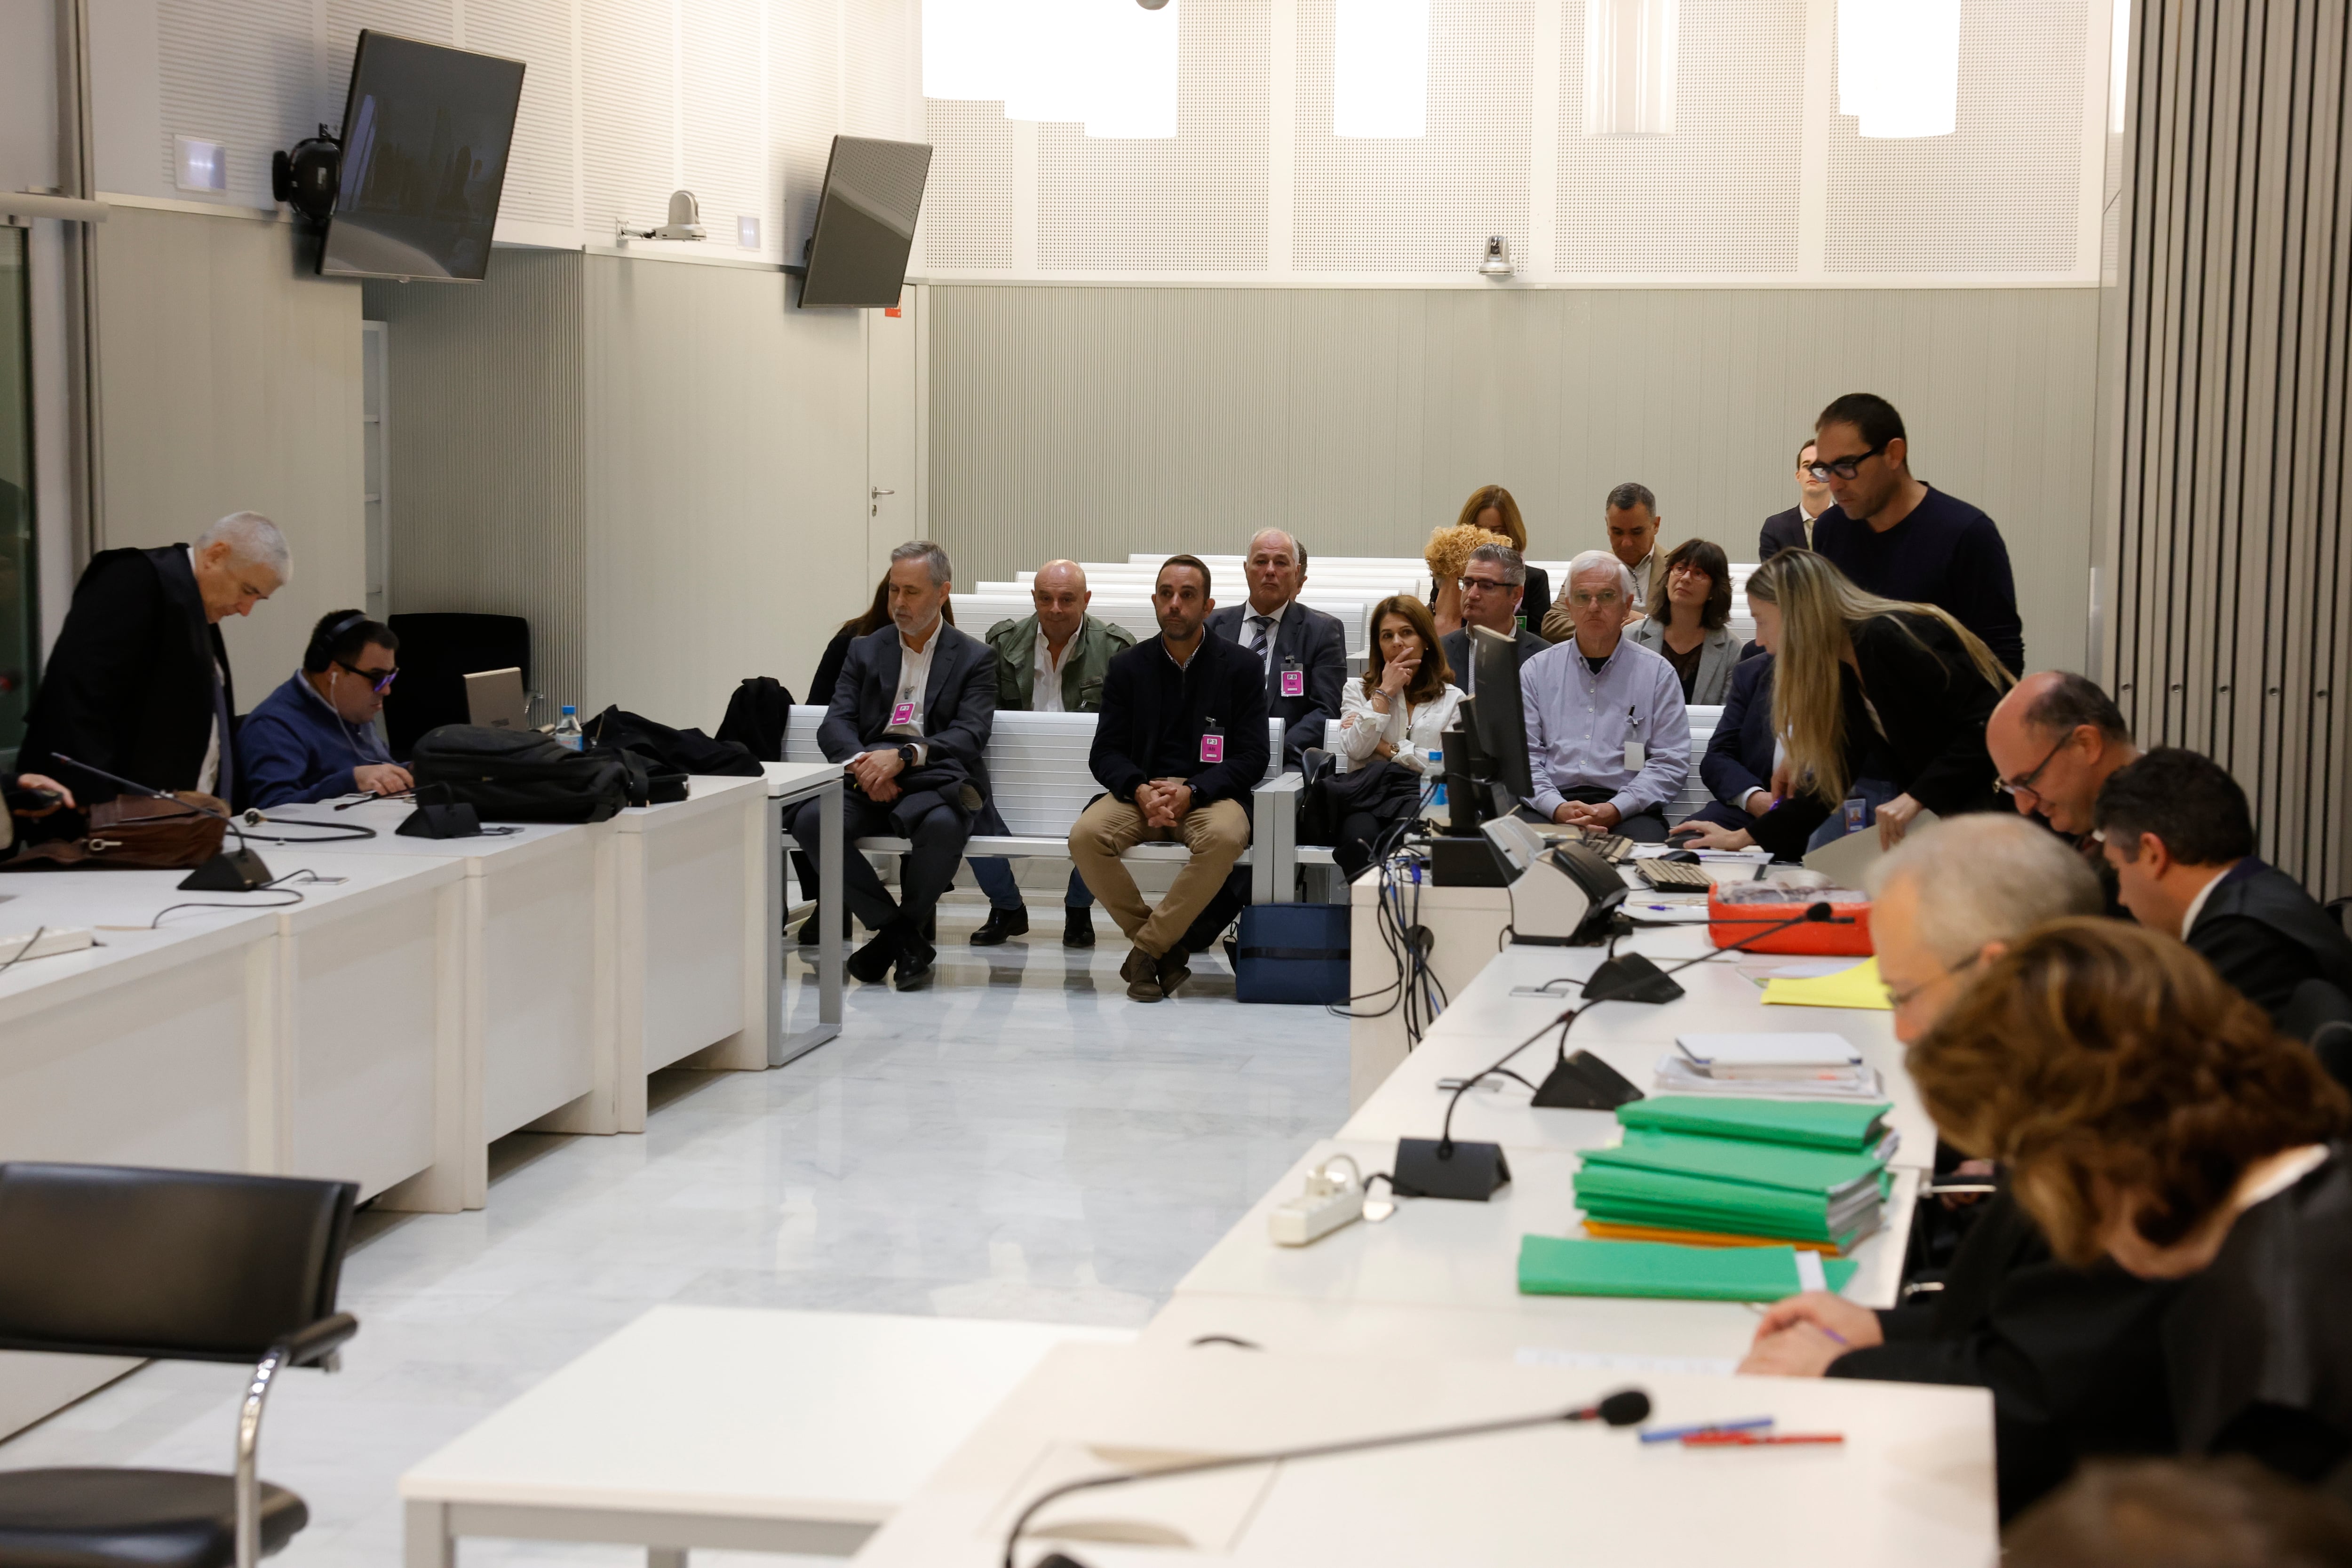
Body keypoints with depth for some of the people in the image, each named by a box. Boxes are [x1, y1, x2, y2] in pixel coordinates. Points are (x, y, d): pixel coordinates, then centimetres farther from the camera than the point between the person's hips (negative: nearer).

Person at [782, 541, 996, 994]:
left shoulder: (974, 659, 11)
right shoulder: (865, 650, 20)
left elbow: (970, 736, -4)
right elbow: (836, 724, 7)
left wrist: (902, 756, -21)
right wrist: (861, 763, -17)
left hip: (934, 781, -3)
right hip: (867, 782, 3)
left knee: (942, 824, -39)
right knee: (811, 820, -29)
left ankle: (902, 930, -9)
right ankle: (904, 936, -14)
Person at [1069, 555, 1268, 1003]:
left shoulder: (1242, 666, 4)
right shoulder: (1129, 667, 10)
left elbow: (1251, 759, -1)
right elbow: (1106, 752, 6)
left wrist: (1190, 791, -18)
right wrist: (1141, 791, -17)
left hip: (1209, 794, -2)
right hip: (1139, 792, 2)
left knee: (1224, 837, -37)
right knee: (1086, 836, -29)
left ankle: (1147, 949, -21)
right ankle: (1167, 947, -13)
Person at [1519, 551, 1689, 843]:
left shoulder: (1657, 673, 11)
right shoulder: (1536, 671, 15)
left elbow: (1670, 762, 4)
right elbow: (1524, 756, 7)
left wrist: (1614, 810, -12)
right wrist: (1557, 807, -13)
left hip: (1627, 812, 0)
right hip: (1552, 806, 0)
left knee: (1643, 839, -36)